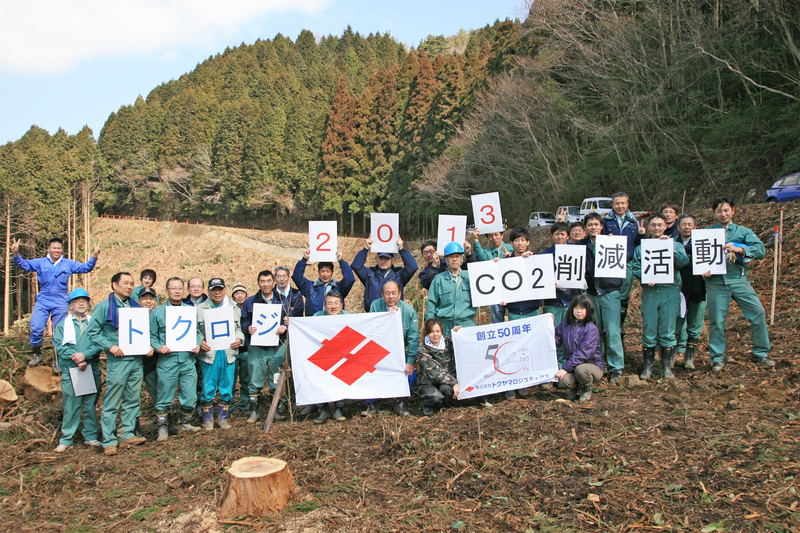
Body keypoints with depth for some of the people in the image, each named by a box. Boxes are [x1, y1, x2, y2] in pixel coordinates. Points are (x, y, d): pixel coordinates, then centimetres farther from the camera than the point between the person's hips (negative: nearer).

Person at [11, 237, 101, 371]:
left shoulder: (69, 264, 10)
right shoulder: (40, 263, 8)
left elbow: (85, 268, 7)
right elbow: (24, 264, 1)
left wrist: (94, 256, -8)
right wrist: (16, 254, -18)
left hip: (61, 302, 0)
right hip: (42, 301, 0)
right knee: (36, 328, -8)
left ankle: (57, 360, 12)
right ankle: (37, 354, 15)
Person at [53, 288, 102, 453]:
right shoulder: (62, 324, 12)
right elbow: (59, 346, -1)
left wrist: (85, 356, -18)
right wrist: (76, 359, -14)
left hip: (92, 370, 1)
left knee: (91, 404, 5)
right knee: (70, 405, -3)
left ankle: (91, 436, 14)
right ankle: (66, 439, 6)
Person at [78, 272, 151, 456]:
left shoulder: (136, 307, 14)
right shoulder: (104, 307, -1)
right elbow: (92, 331, -5)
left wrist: (148, 346, 2)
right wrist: (110, 346, -15)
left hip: (137, 360, 5)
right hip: (117, 360, -5)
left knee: (133, 401, 10)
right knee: (112, 404, -3)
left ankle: (127, 434, 20)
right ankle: (109, 441, 4)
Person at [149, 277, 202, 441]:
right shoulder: (158, 313, 5)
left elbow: (197, 332, 17)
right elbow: (151, 336, 5)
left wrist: (197, 345, -1)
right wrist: (158, 347, -12)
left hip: (188, 360, 2)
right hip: (167, 361, -2)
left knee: (190, 397, 5)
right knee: (164, 397, 3)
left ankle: (184, 422, 27)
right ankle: (163, 427, 18)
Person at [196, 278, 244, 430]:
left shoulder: (234, 308, 14)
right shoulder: (200, 309, 7)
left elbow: (239, 328, 19)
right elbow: (194, 330, 7)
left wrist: (239, 339, 1)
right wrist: (199, 342, -10)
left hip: (229, 353, 2)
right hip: (209, 353, -2)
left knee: (227, 387, 6)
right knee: (208, 388, -1)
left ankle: (223, 417, 19)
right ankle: (208, 419, 14)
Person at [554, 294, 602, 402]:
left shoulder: (591, 329, -14)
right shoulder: (565, 324, 3)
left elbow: (583, 353, -22)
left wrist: (565, 368, -26)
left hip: (592, 365, -3)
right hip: (572, 365, 3)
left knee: (580, 369, -38)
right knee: (563, 381, -29)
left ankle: (587, 389, -2)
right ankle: (575, 387, 10)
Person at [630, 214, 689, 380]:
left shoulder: (675, 244, 12)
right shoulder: (641, 247, 15)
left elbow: (684, 262, -5)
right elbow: (635, 268, 6)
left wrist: (671, 247, -15)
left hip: (670, 291, -1)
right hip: (649, 292, 1)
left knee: (668, 332, 0)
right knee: (648, 330, 1)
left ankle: (667, 366, 10)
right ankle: (647, 366, 11)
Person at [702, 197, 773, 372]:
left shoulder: (744, 232, 14)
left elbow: (760, 249, -1)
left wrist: (739, 249, -17)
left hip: (739, 279, 1)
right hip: (716, 281, -1)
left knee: (758, 313, -7)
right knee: (716, 320, -1)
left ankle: (760, 354, 9)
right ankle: (717, 358, 12)